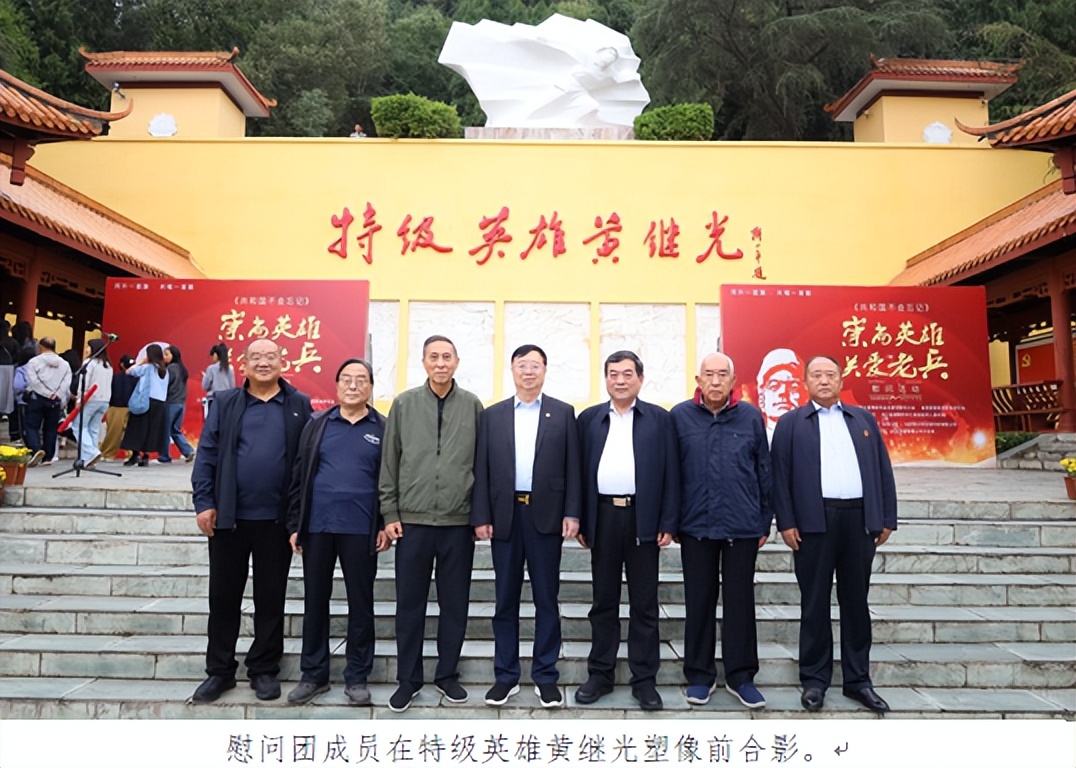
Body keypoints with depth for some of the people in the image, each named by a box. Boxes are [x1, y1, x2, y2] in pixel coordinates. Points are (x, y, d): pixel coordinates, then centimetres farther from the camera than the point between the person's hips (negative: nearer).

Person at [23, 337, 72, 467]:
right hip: (55, 401, 3)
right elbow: (66, 386, 1)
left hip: (37, 398, -3)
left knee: (31, 426, 0)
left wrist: (48, 394, -9)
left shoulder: (34, 361, -1)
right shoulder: (65, 364, 9)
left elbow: (34, 381, -12)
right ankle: (47, 457, 12)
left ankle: (36, 450, -23)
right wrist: (62, 403, 2)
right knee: (50, 429, 10)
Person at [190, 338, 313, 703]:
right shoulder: (226, 403, 4)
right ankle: (219, 670, 25)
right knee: (223, 596, 10)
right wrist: (204, 503, -6)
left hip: (277, 519, -1)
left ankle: (264, 669, 23)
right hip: (229, 516, 1)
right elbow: (206, 454, 2)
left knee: (271, 598, 9)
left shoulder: (299, 405, 2)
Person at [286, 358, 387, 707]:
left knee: (360, 603, 7)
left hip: (361, 530, -2)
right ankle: (313, 675, 25)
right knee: (315, 601, 11)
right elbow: (299, 477, 6)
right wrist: (294, 525, 2)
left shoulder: (384, 429, 2)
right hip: (317, 527, 2)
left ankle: (357, 677, 20)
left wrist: (386, 525, -3)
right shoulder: (316, 425, 6)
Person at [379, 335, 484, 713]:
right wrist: (390, 513, 0)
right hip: (413, 520, 0)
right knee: (410, 604, 8)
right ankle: (408, 678, 23)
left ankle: (447, 674, 26)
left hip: (459, 523, 0)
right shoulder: (404, 404, 2)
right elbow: (389, 462, 4)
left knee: (455, 604, 10)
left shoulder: (473, 406, 2)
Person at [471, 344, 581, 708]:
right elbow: (482, 469, 5)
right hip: (505, 515, 1)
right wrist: (481, 516, -2)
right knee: (506, 599, 8)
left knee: (546, 599, 6)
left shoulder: (563, 413, 5)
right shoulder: (492, 415, 8)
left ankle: (545, 676, 17)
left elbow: (572, 467, 2)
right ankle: (506, 675, 19)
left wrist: (572, 513, -6)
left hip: (546, 515, -1)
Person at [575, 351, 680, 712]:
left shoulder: (659, 419, 5)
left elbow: (670, 474, 2)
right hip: (603, 517, 2)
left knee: (644, 604, 6)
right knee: (603, 601, 10)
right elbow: (581, 470, 6)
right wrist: (580, 521, 2)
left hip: (643, 518, -1)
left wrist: (668, 524, -4)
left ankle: (644, 679, 17)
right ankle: (600, 674, 21)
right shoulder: (589, 418, 9)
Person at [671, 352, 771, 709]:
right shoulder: (680, 416, -1)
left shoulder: (750, 417, 1)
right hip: (696, 525, 0)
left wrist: (765, 521, 6)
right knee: (699, 601, 9)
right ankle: (699, 675, 23)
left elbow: (764, 471, 6)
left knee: (740, 602, 8)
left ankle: (740, 676, 22)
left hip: (743, 526, 0)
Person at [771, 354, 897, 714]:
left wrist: (887, 519, 5)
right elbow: (780, 475, 0)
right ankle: (814, 680, 15)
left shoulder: (863, 418, 14)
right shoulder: (791, 423, 6)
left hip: (860, 519, 3)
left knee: (856, 602, 10)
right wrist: (786, 522, -7)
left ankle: (858, 680, 21)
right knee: (815, 603, 5)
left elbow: (883, 470, 11)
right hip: (814, 522, -3)